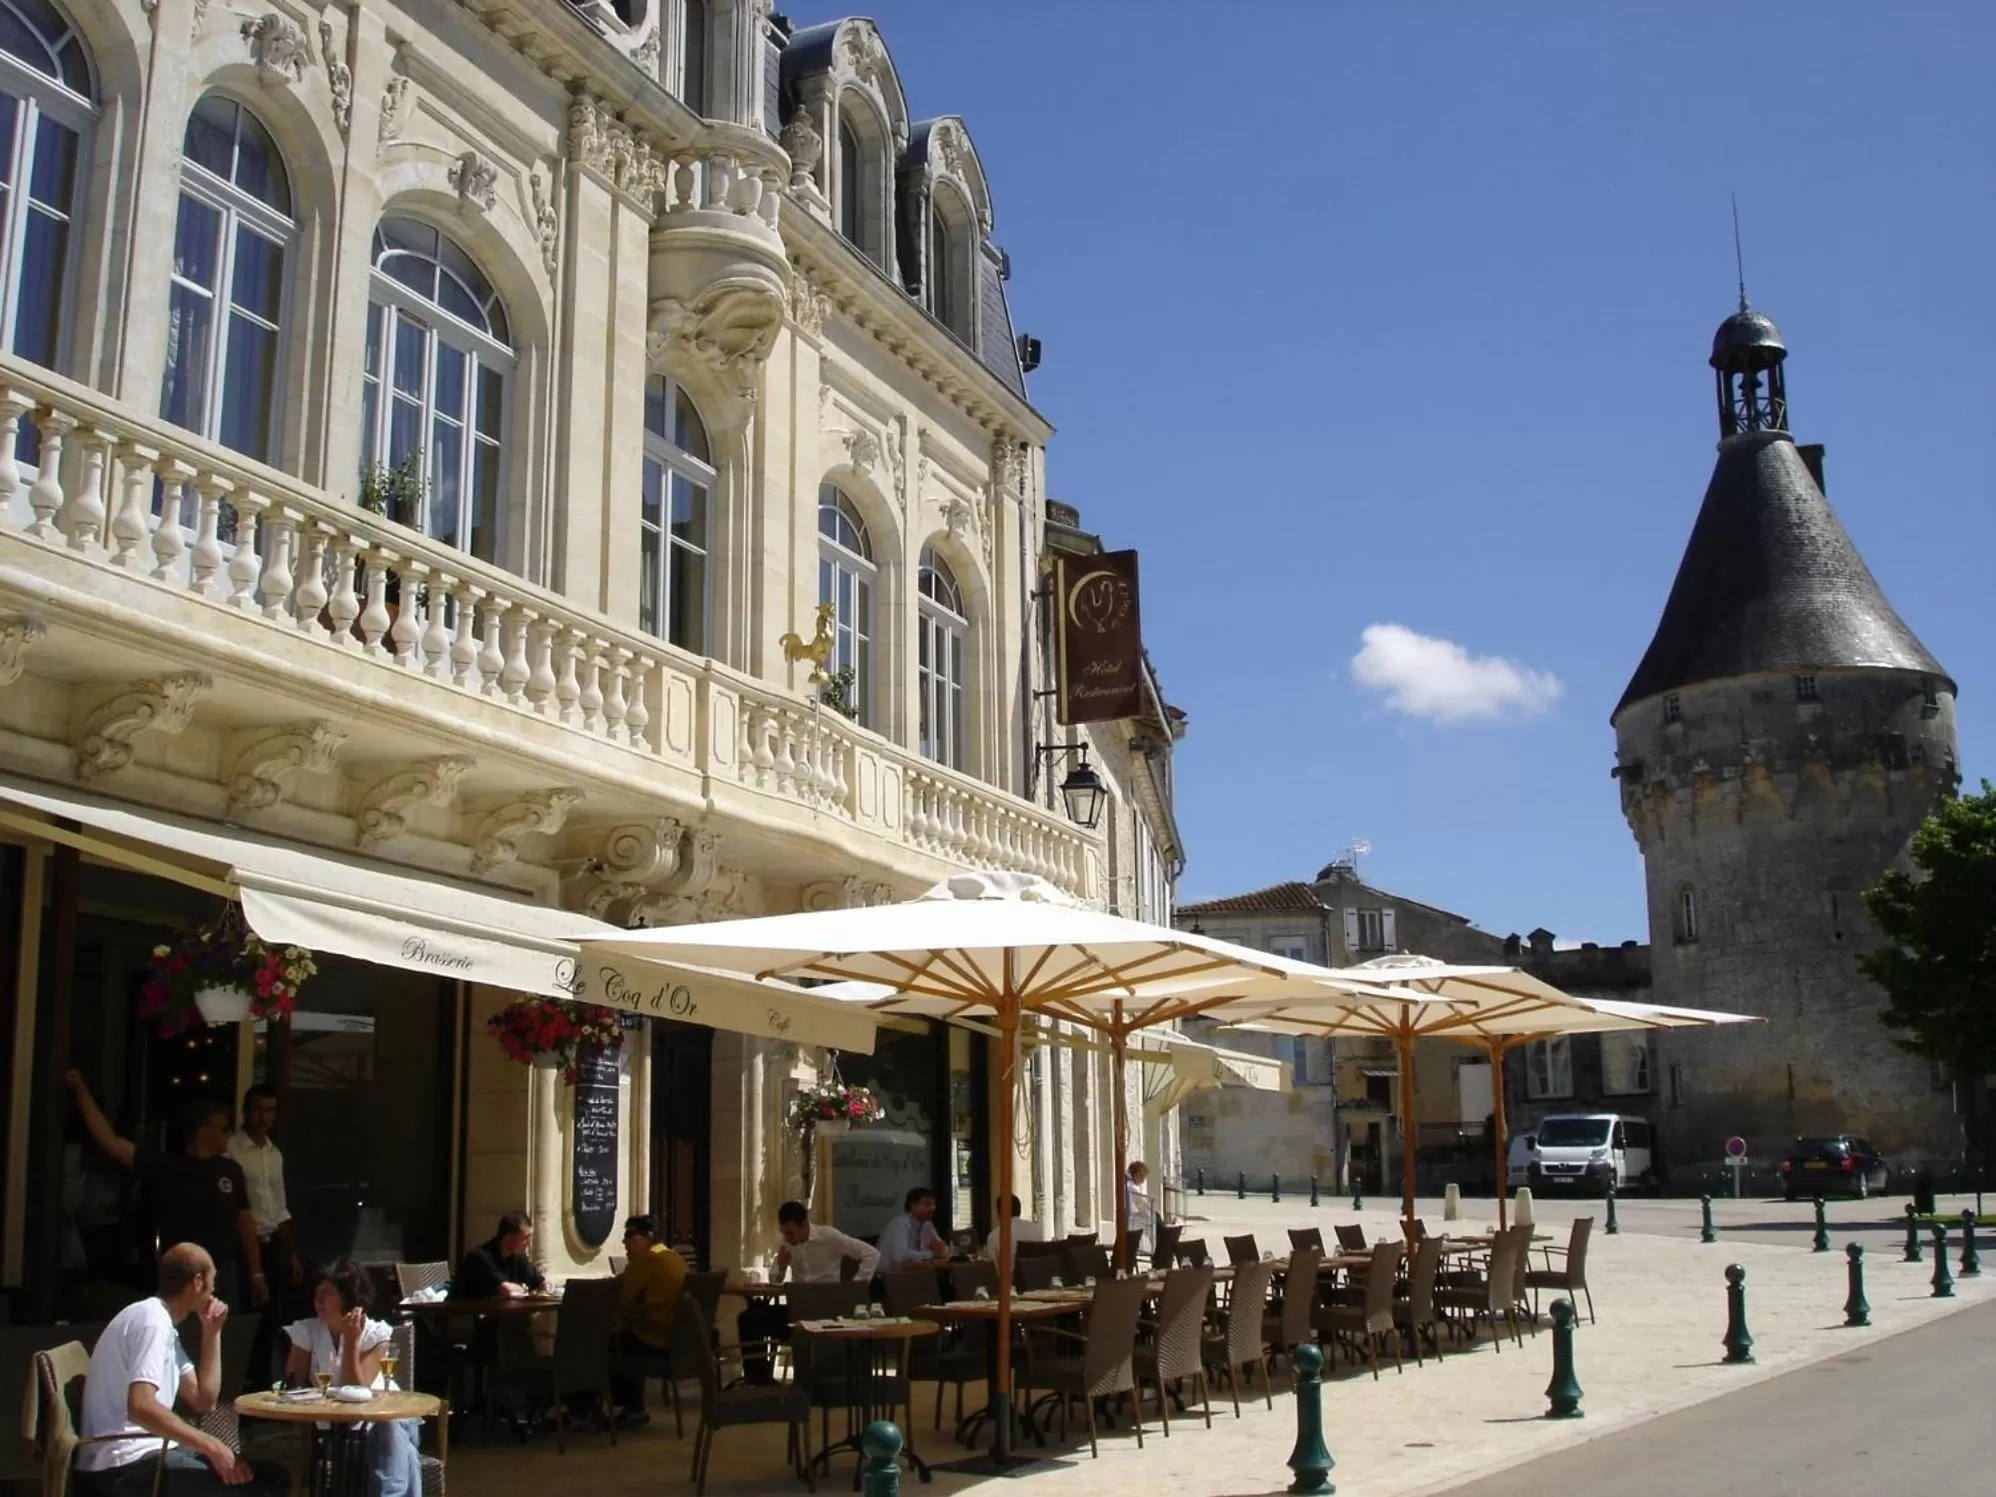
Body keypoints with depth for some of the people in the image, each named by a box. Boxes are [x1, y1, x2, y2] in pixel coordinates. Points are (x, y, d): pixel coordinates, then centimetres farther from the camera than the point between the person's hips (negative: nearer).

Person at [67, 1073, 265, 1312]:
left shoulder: (230, 1170, 6)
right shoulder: (162, 1166, -2)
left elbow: (245, 1221, 9)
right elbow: (110, 1141, -6)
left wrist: (256, 1274, 7)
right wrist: (81, 1090, -9)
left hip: (224, 1274, 2)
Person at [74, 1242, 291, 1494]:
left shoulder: (164, 1323, 18)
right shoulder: (152, 1319, -13)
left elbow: (202, 1401, 18)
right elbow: (140, 1407, -27)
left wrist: (212, 1332, 14)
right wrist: (211, 1446, -26)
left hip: (145, 1450, 10)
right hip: (126, 1463, -10)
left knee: (272, 1476, 3)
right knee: (251, 1485, -20)